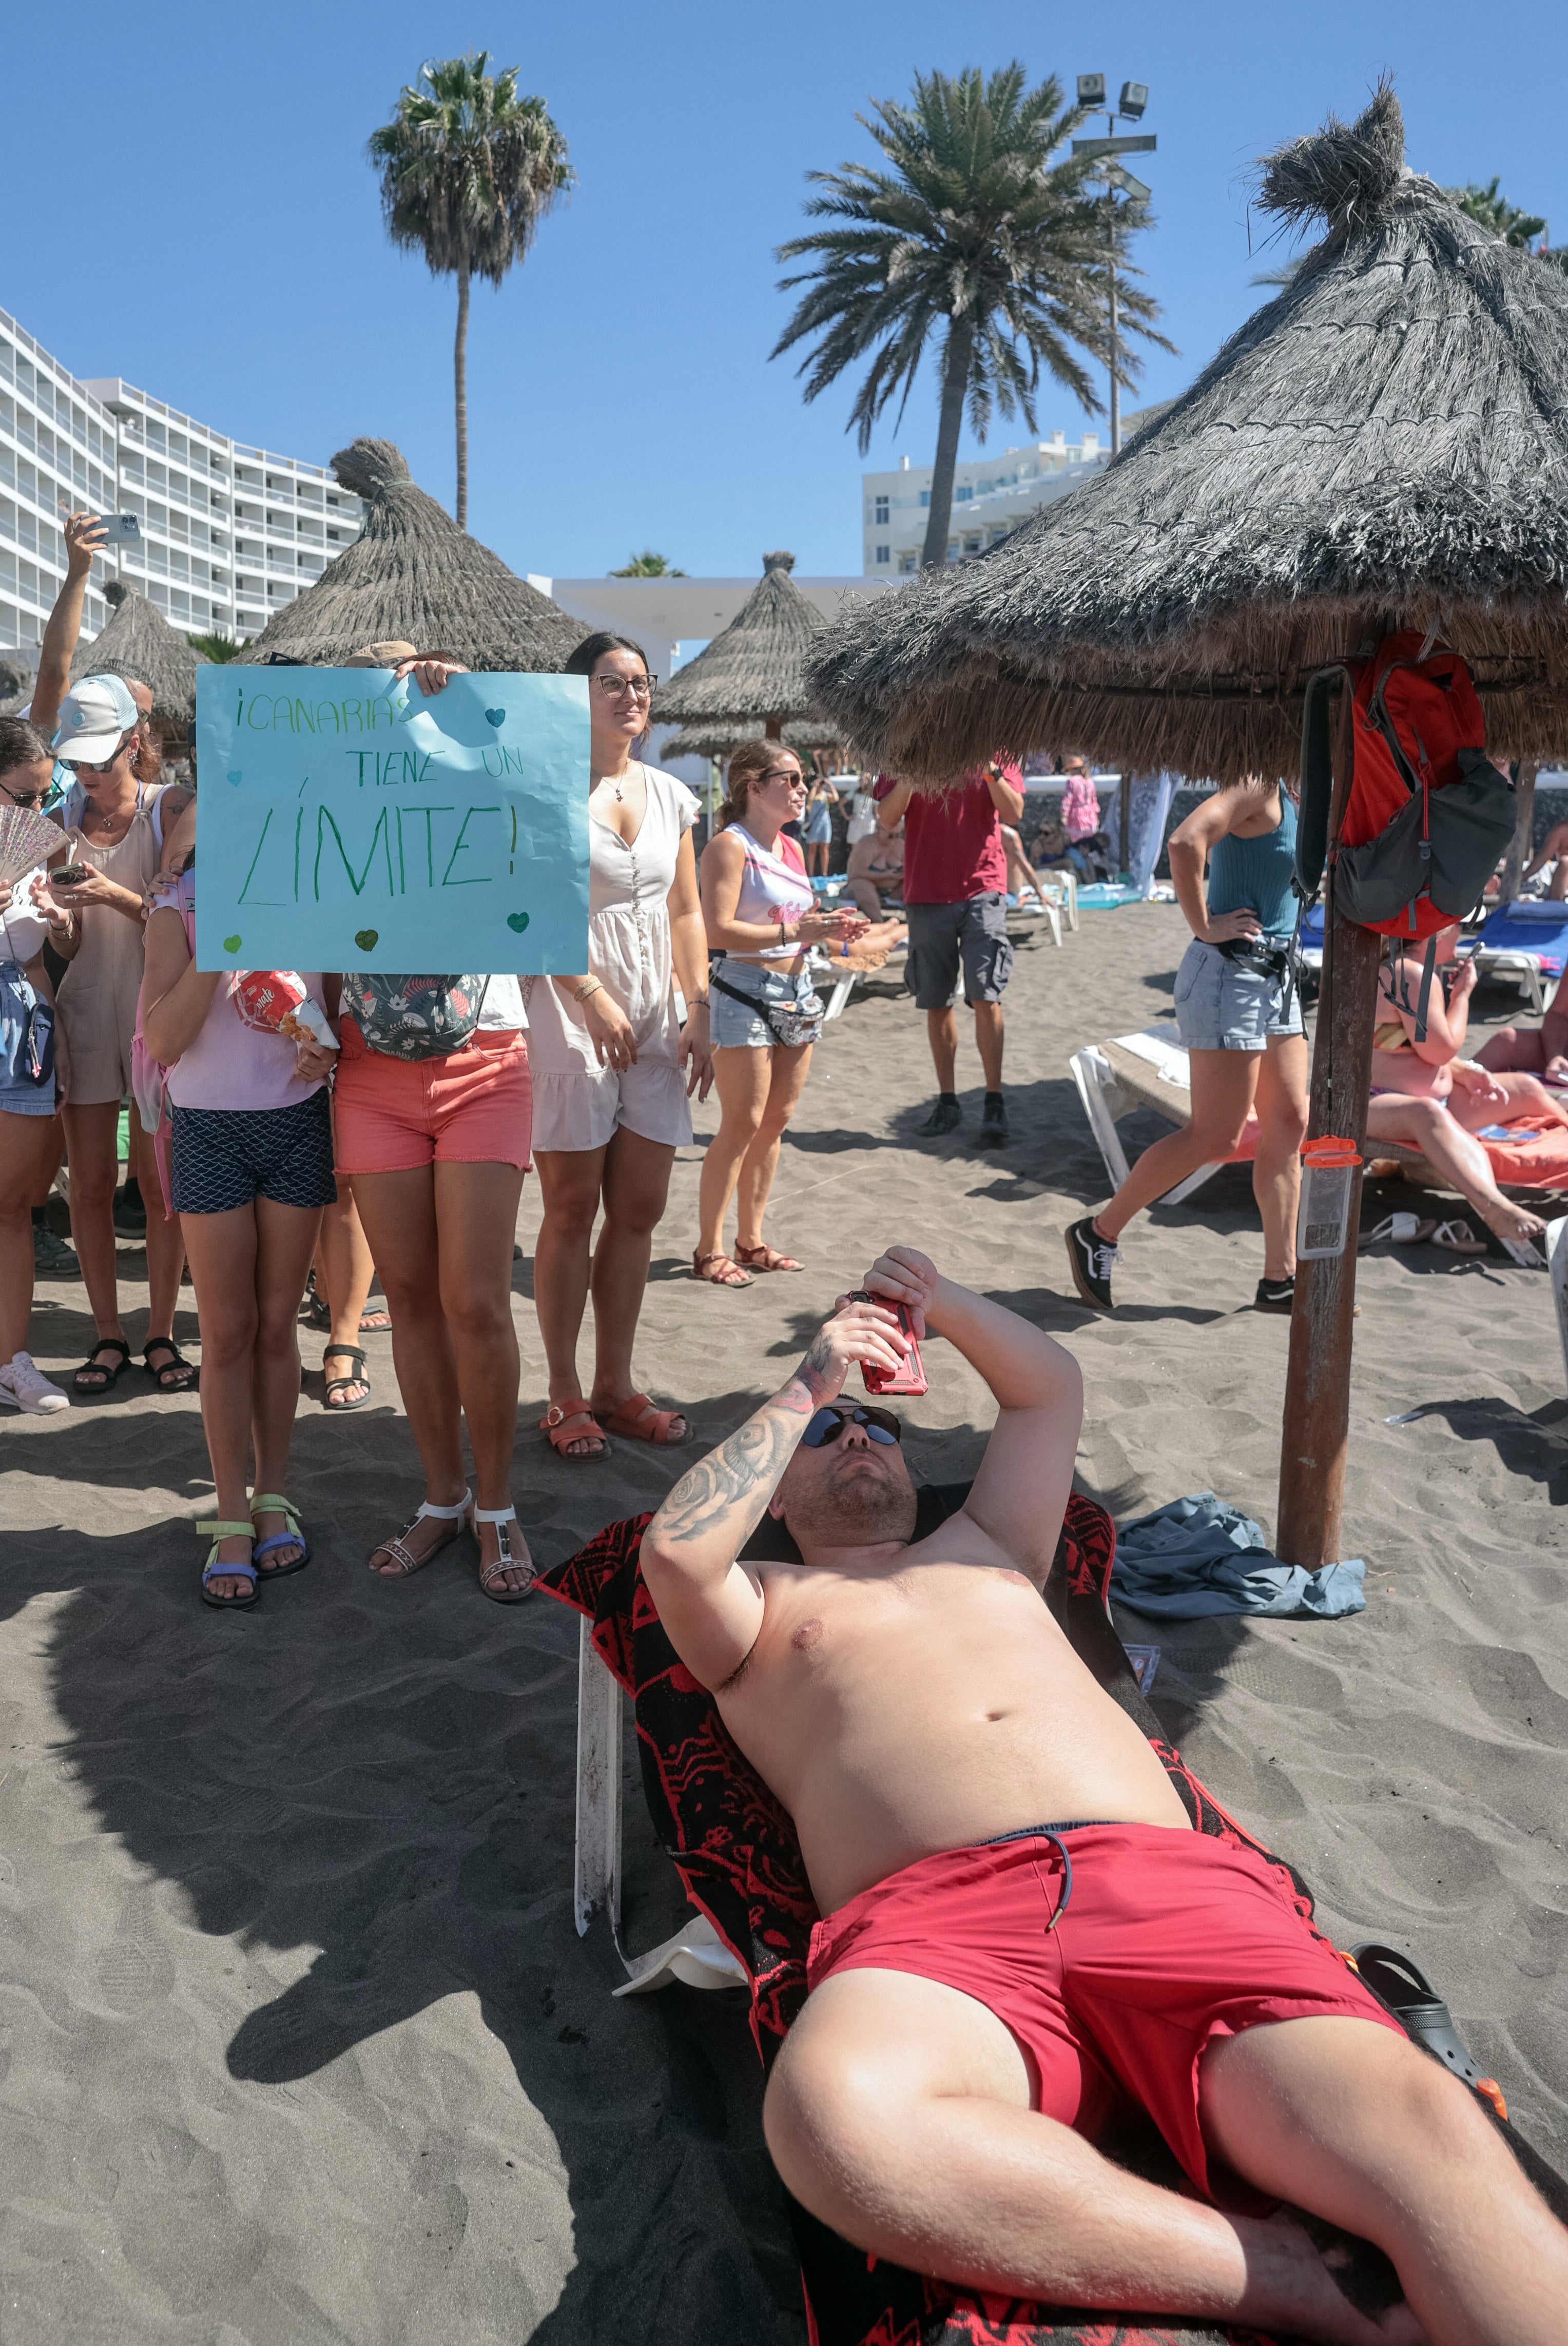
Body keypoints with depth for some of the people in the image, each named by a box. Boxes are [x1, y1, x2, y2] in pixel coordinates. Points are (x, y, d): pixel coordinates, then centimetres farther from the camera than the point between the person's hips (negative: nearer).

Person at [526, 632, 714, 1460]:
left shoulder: (670, 795, 13)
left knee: (639, 1211, 8)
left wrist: (698, 1011, 5)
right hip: (569, 1018, -6)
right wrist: (594, 998, -18)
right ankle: (564, 1396, 12)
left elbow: (686, 912, 14)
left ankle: (615, 1386, 19)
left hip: (654, 1024, 6)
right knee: (572, 1211, 1)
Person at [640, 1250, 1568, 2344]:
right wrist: (808, 1385, 14)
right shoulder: (765, 1609, 27)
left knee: (1425, 2132, -29)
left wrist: (937, 1298, 34)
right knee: (833, 2109, -42)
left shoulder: (988, 1547, 39)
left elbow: (1053, 1384, 46)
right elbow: (678, 1551, 4)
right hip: (932, 1915, -2)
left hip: (1169, 1877, 3)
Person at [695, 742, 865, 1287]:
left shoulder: (788, 848, 15)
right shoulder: (729, 845, -11)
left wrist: (829, 929, 3)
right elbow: (719, 930, -21)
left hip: (795, 992, 8)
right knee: (741, 1125, -6)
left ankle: (751, 1240, 21)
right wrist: (794, 932, -25)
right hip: (744, 992, -8)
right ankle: (709, 1249, 4)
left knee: (775, 1122, 11)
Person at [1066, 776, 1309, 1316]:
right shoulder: (1257, 786, -14)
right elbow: (1185, 841, -31)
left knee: (1290, 1124, 7)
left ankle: (1280, 1281, 13)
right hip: (1229, 973, -10)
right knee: (1217, 1137, -7)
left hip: (1272, 977, 10)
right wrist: (1203, 926, -22)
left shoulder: (1283, 795, 15)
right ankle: (1098, 1232, 7)